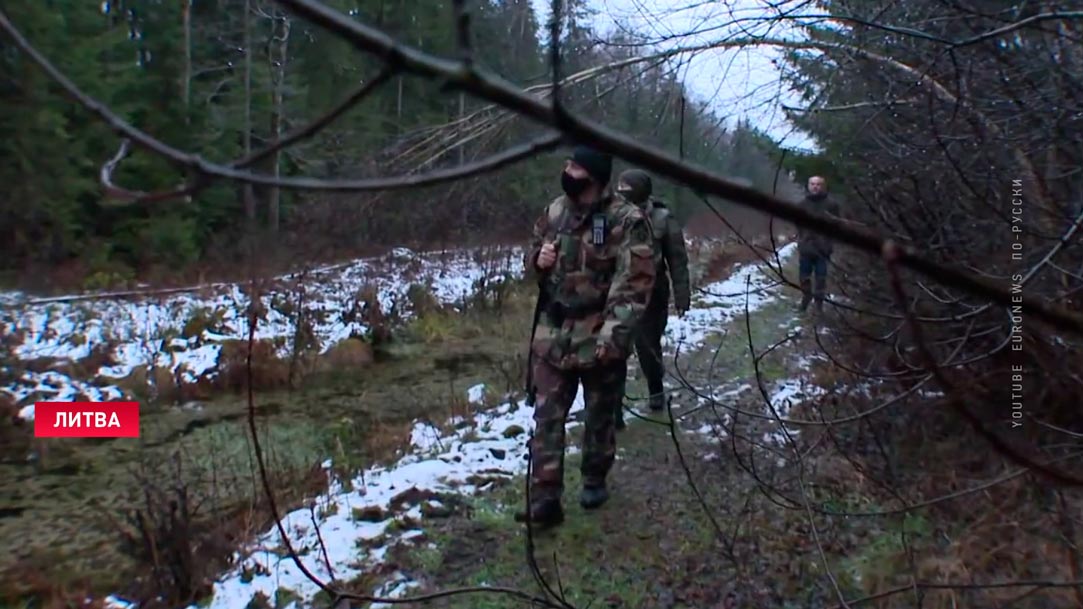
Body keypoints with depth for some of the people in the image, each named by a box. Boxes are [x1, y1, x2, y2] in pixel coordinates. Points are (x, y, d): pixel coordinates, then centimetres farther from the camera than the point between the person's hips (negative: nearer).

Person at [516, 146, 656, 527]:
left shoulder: (626, 220, -13)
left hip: (599, 337, -4)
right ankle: (545, 500, 7)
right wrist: (539, 260, -8)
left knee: (599, 416, 13)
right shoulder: (554, 212, 5)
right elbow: (532, 261, 18)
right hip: (553, 334, 4)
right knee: (547, 417, 2)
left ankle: (595, 481, 35)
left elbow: (634, 283, -18)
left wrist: (612, 333, -27)